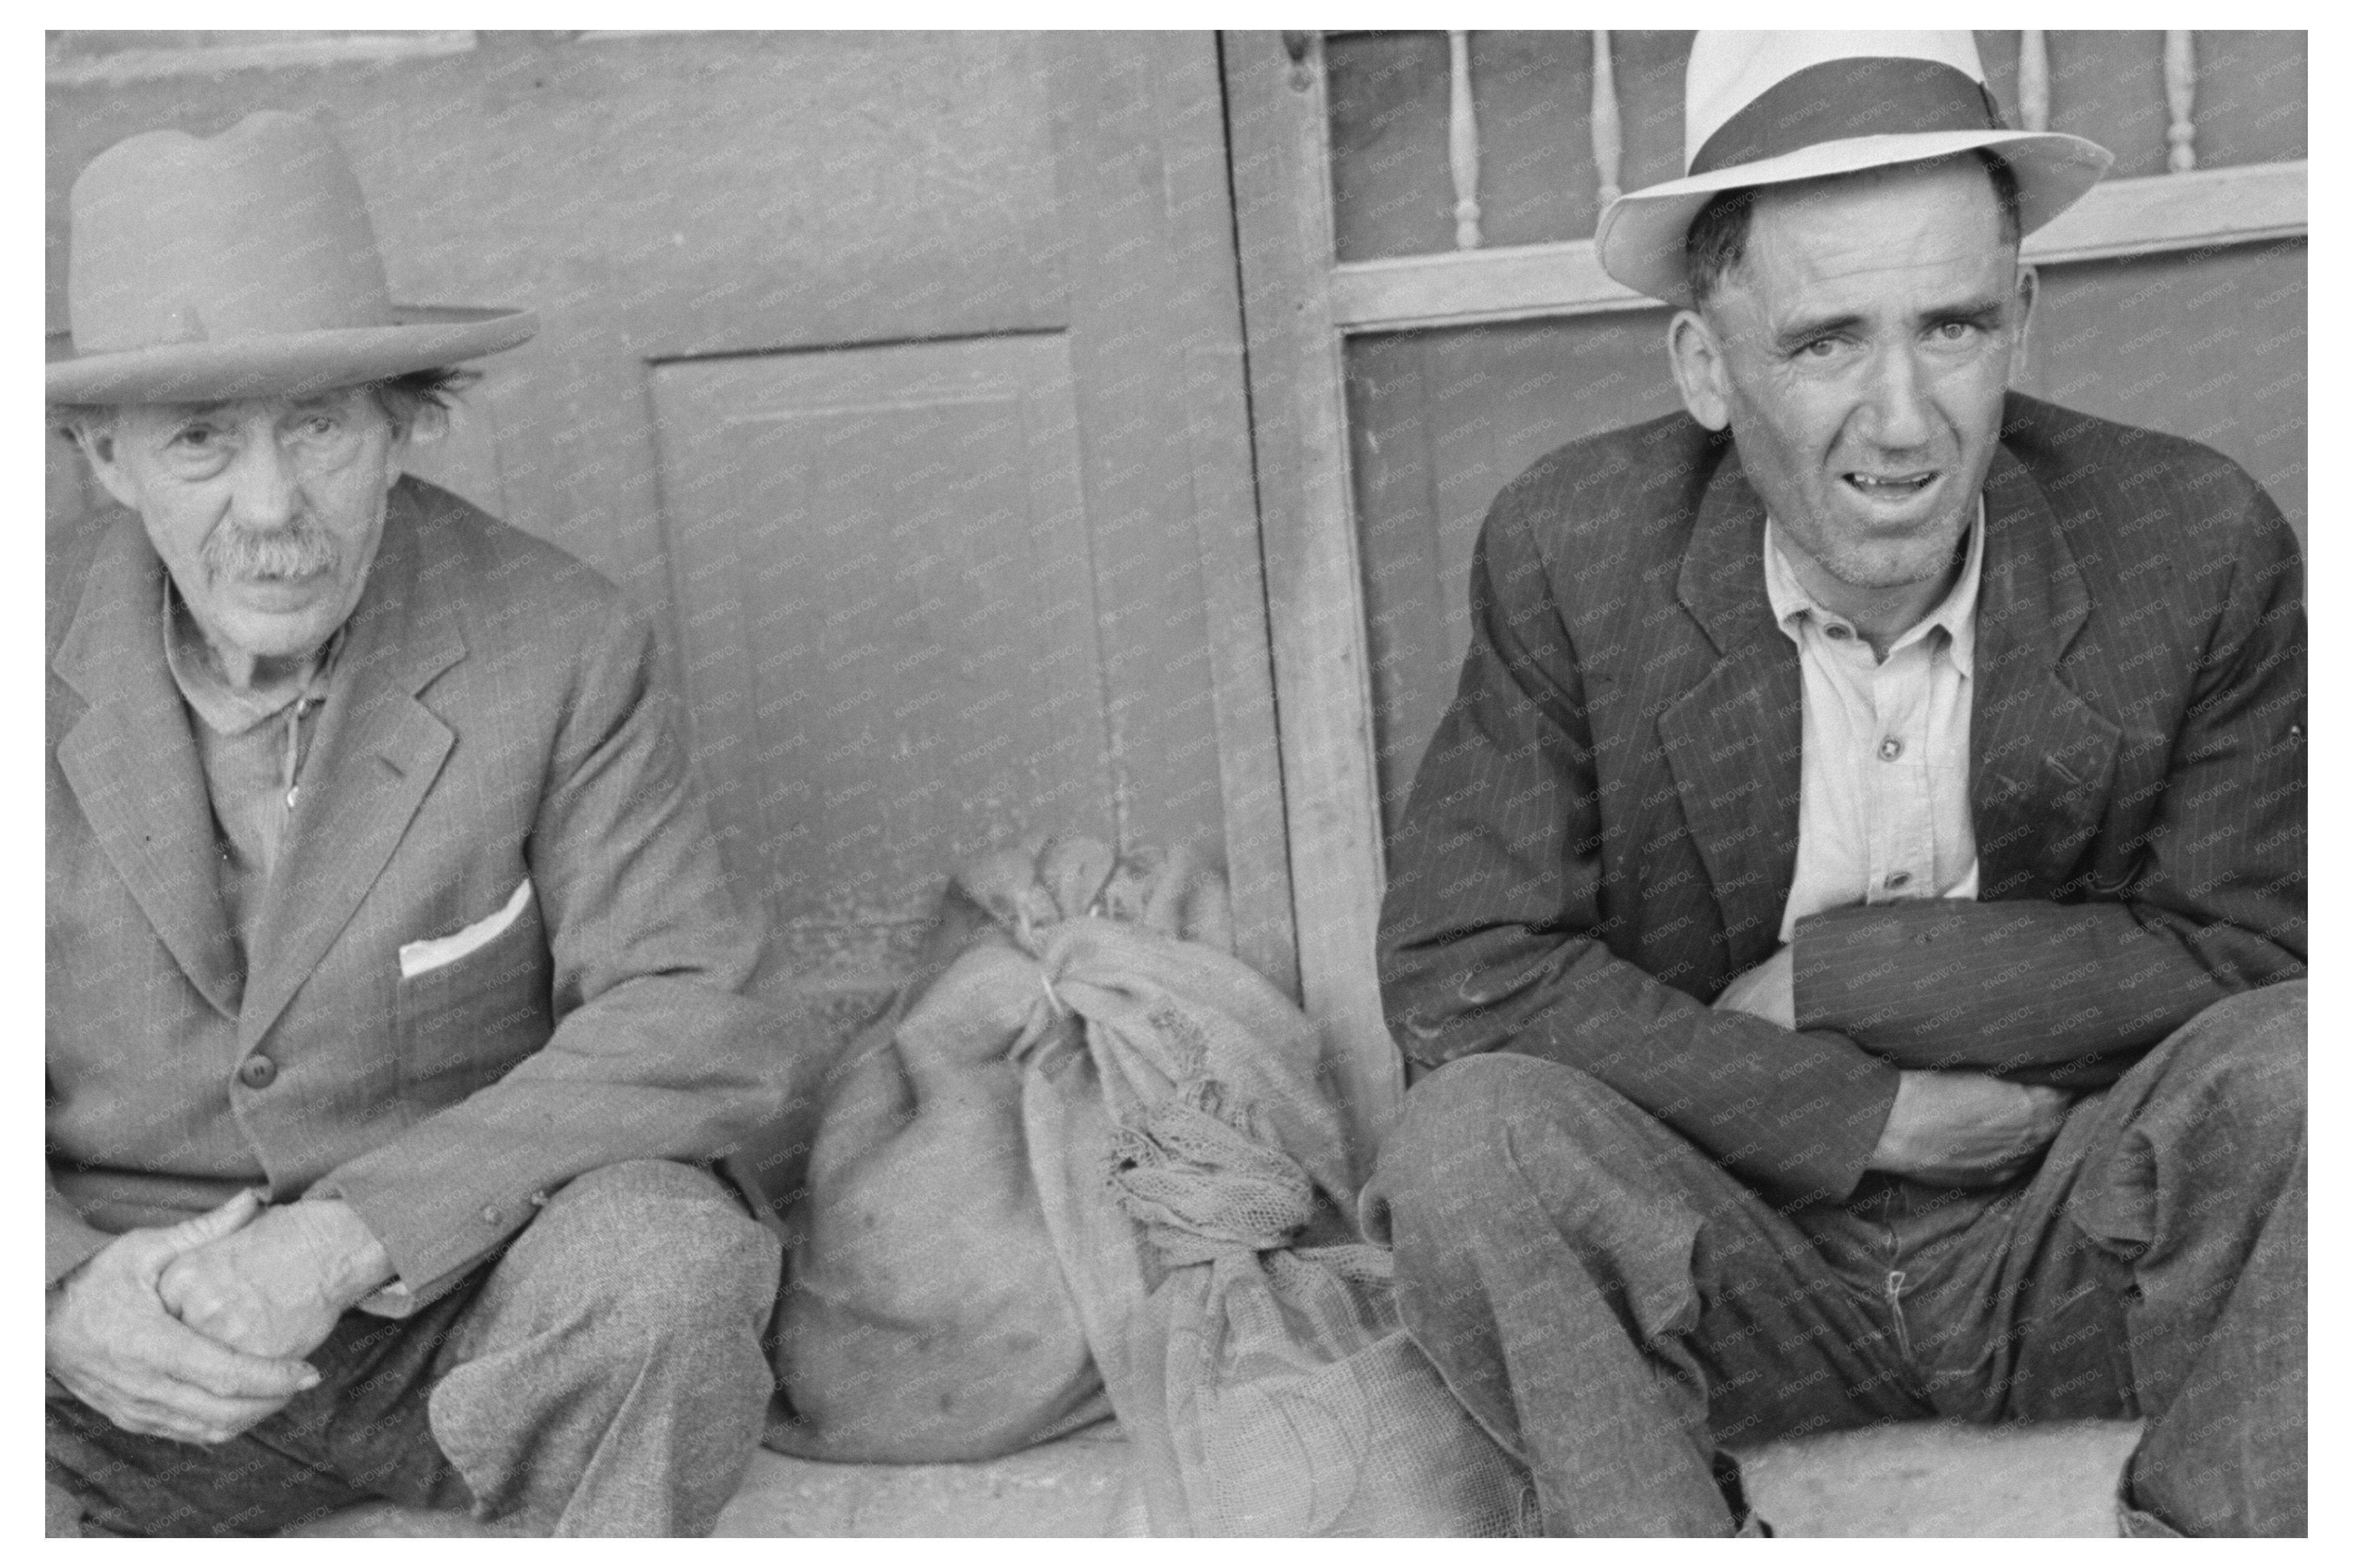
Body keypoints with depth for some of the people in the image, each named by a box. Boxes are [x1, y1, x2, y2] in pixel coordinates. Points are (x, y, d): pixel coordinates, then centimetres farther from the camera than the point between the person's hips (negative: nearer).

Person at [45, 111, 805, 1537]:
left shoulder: (562, 646, -12)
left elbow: (698, 1023, -17)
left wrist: (354, 1235, -28)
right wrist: (64, 1295, -23)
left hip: (473, 1312, 0)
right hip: (130, 1359, 1)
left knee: (663, 1257, -32)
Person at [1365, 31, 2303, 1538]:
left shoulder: (2197, 539, -10)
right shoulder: (1568, 553, -12)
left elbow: (2253, 950, -8)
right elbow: (1452, 966, -14)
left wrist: (1833, 975, -16)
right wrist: (1865, 1114, -17)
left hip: (2075, 1245, 1)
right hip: (1732, 1269, 0)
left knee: (2289, 1066, -27)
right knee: (1470, 1135, -28)